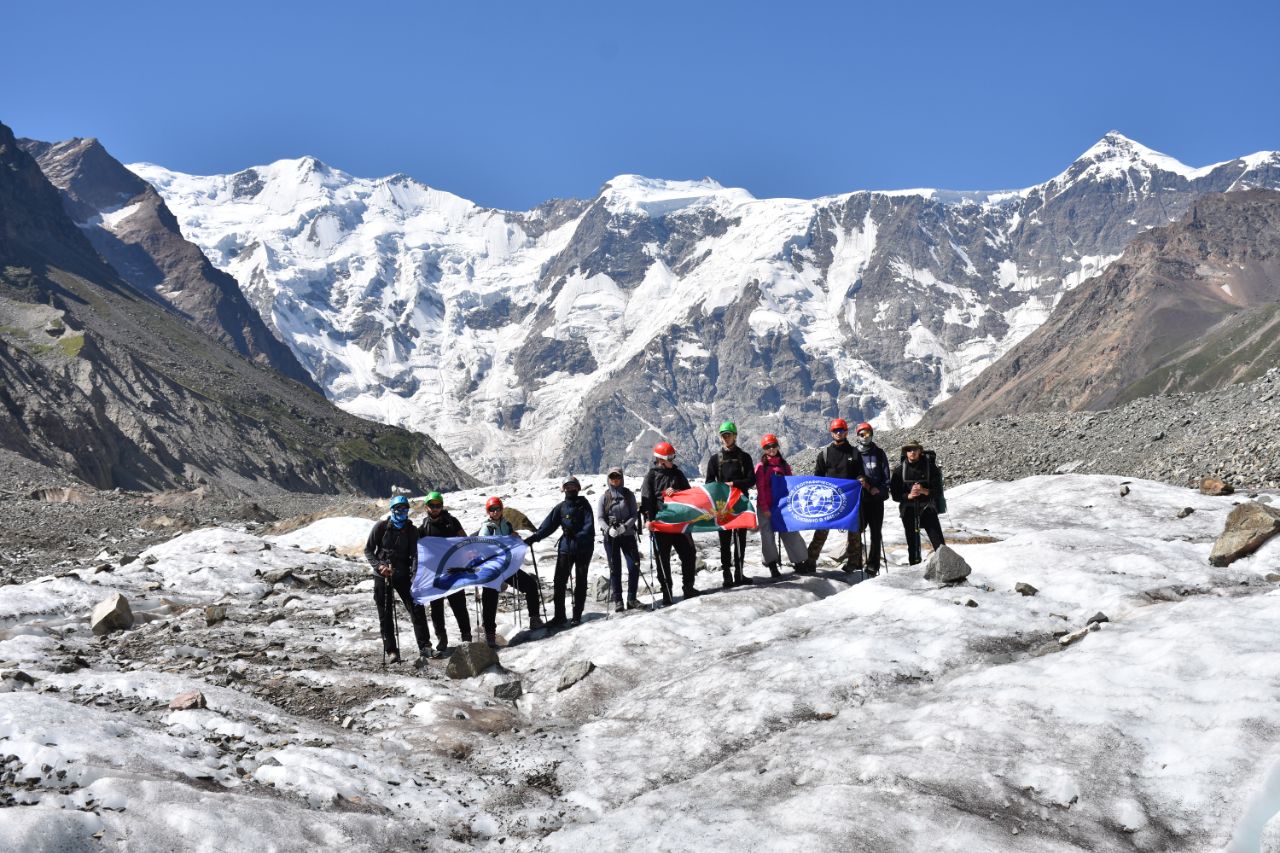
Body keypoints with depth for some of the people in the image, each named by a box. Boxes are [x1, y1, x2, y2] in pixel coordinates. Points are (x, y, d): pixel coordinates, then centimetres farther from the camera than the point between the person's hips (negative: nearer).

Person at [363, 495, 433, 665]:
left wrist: (414, 575, -22)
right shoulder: (381, 527, -4)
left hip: (402, 575, 1)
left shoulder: (411, 530, 0)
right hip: (382, 575, -1)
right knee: (385, 615, 3)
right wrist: (379, 566, -17)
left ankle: (424, 647, -7)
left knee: (416, 609, -10)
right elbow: (368, 550, -1)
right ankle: (391, 650, 12)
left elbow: (414, 554, -7)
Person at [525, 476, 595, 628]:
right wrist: (534, 537, -9)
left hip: (583, 548, -2)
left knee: (580, 581, 5)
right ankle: (559, 616, 0)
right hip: (565, 548, 2)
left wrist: (576, 536, -24)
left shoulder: (584, 504, 0)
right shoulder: (561, 507, 8)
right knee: (559, 581, -4)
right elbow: (549, 524, 3)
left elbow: (589, 526, -10)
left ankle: (577, 615, 13)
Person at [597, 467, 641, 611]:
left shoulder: (629, 495, 5)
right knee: (615, 569, 1)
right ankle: (617, 600, 7)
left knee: (634, 566, -8)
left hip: (628, 535, 0)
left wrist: (625, 526, -18)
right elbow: (600, 517, -1)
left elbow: (634, 515, 1)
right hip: (610, 537, 0)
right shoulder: (604, 497, 5)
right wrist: (608, 529, -19)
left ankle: (631, 598, 1)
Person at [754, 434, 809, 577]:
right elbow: (760, 489, -6)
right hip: (766, 508, -3)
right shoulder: (761, 466, -1)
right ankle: (772, 566, 7)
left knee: (791, 533, 0)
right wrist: (765, 508, -13)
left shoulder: (784, 465, 11)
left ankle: (799, 562, 5)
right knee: (768, 536, 1)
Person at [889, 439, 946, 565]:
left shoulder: (930, 466, -1)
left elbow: (938, 490, -2)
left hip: (927, 508, -1)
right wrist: (908, 496, -16)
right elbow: (894, 494, 1)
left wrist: (924, 491, -20)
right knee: (912, 544, 8)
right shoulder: (899, 469, 1)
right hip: (908, 510, 1)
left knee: (939, 543, -8)